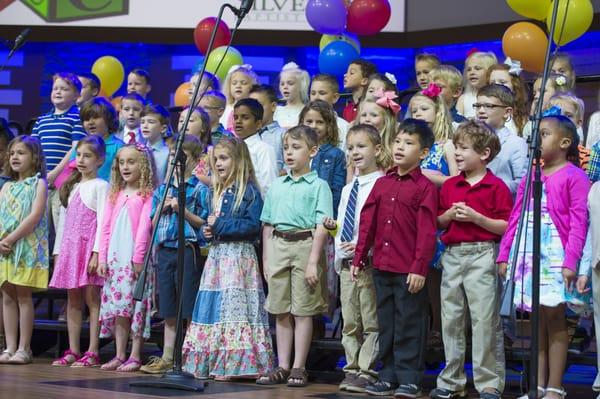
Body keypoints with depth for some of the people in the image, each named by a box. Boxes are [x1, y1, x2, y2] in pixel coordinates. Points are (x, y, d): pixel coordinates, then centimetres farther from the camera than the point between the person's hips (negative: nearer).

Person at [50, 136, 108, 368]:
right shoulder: (72, 187, 18)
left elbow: (103, 221, -10)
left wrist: (97, 252, -18)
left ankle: (92, 353, -7)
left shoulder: (100, 186, -3)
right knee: (73, 300, 7)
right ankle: (73, 351, 10)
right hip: (70, 246, 7)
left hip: (90, 247, -7)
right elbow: (63, 220, 19)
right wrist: (58, 251, 13)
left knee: (92, 299, -7)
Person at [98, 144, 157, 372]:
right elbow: (106, 227, 13)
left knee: (136, 306, -5)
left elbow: (144, 227, -10)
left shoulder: (147, 194, -3)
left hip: (135, 259, -6)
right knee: (117, 305, 6)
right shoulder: (115, 194, 15)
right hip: (115, 257, 6)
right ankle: (120, 355, 10)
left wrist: (138, 258, -15)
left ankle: (135, 356, -1)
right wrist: (102, 257, 6)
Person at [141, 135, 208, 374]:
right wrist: (162, 208, -1)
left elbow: (203, 222, -6)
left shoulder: (199, 189, -2)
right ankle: (167, 359, 15)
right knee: (169, 311, 10)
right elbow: (154, 224, 17)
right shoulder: (162, 189, 15)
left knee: (189, 309, -4)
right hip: (165, 250, 5)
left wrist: (182, 210, -15)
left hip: (188, 249, -5)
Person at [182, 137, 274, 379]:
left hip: (239, 257, -8)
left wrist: (219, 225, -15)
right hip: (216, 256, 8)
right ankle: (210, 362, 9)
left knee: (235, 304, -9)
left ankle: (235, 363, -6)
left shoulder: (249, 191, -7)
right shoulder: (215, 192, 17)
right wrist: (206, 231, 2)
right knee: (213, 308, 6)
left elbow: (253, 225, -16)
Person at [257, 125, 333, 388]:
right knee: (281, 311, 8)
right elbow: (268, 225, 16)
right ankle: (282, 367, 15)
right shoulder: (277, 186, 13)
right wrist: (266, 260, 11)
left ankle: (298, 368, 6)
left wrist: (313, 261, -16)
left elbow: (321, 227, -9)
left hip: (304, 245, -5)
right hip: (278, 246, 5)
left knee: (302, 311, 0)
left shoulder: (318, 186, -3)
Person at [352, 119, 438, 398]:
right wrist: (359, 259, 11)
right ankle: (388, 376, 21)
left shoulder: (425, 188, -7)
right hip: (381, 267, 6)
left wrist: (419, 268, -16)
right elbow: (368, 223, 13)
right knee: (386, 325, 12)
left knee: (409, 326, 0)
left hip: (409, 270, -6)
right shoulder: (382, 184, 11)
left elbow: (427, 232, -12)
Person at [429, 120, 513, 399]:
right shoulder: (450, 185, 11)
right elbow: (438, 222, 15)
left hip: (482, 255, -6)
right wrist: (450, 214, -5)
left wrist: (475, 217, -17)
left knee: (484, 320, -5)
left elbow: (506, 227, -10)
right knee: (450, 320, 9)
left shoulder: (496, 187, -5)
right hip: (452, 255, 6)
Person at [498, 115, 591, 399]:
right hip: (528, 255, 6)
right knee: (538, 321, 9)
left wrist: (570, 261, -18)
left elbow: (579, 223, -11)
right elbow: (515, 219, 15)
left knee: (554, 319, -3)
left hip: (555, 256, -6)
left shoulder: (574, 177, -5)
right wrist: (504, 254, 9)